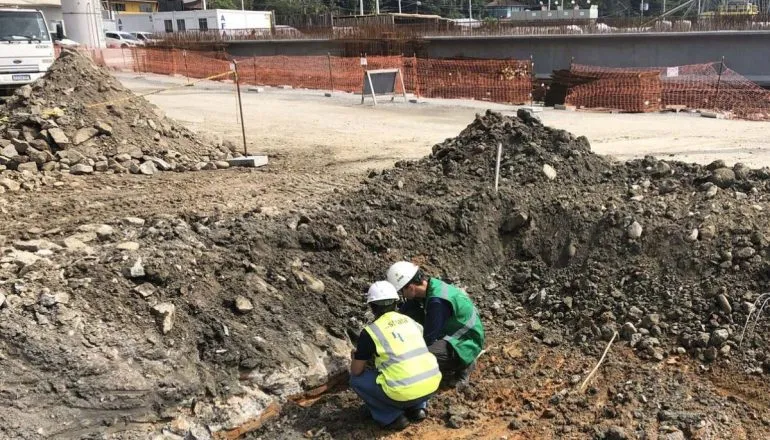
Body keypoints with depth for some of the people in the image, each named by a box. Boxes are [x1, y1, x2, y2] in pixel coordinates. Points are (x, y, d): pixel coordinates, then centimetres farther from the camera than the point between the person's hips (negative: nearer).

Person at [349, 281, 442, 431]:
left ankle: (392, 417, 8)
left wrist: (356, 357, 30)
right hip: (432, 385, 5)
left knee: (357, 379, 15)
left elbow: (356, 371, 7)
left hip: (403, 393, -5)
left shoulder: (370, 331, -2)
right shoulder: (410, 321, 13)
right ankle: (418, 407, 20)